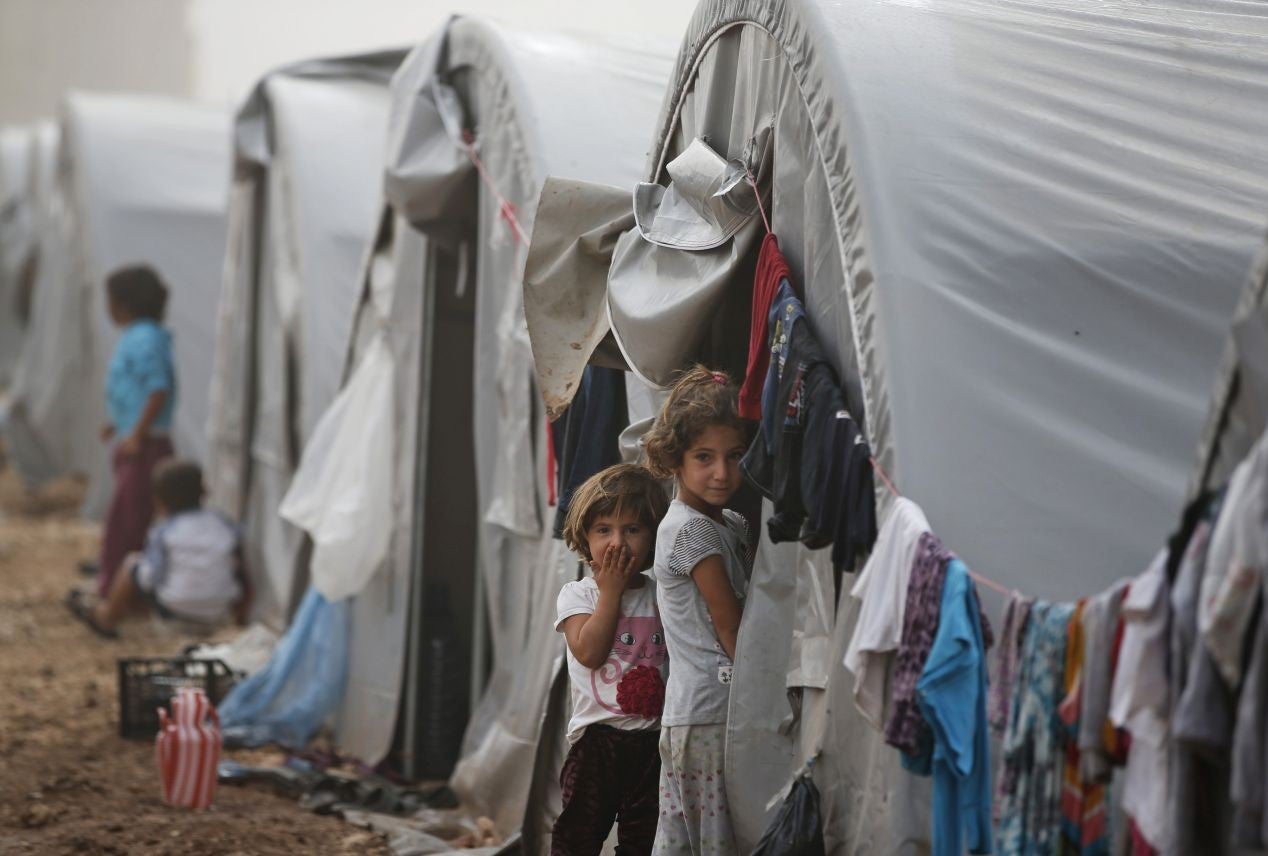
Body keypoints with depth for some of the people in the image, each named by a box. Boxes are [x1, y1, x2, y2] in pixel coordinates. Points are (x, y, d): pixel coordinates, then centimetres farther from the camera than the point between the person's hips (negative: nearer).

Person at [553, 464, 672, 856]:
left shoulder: (661, 595, 7)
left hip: (652, 738, 2)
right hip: (597, 736, -2)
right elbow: (589, 651, -16)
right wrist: (611, 592, -10)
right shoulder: (578, 595, 1)